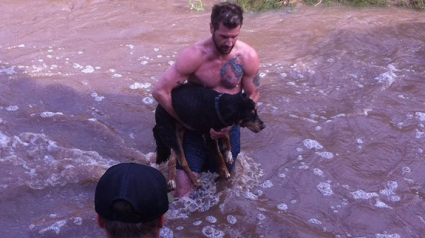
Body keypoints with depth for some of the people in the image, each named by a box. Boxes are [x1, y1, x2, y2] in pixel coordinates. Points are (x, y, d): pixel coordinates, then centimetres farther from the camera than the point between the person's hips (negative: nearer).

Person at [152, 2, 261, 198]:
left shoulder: (248, 57, -17)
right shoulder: (194, 56, -25)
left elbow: (253, 96, -5)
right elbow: (160, 91, -22)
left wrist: (229, 125, -19)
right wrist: (186, 122, -16)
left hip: (228, 128, 2)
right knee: (183, 192, -7)